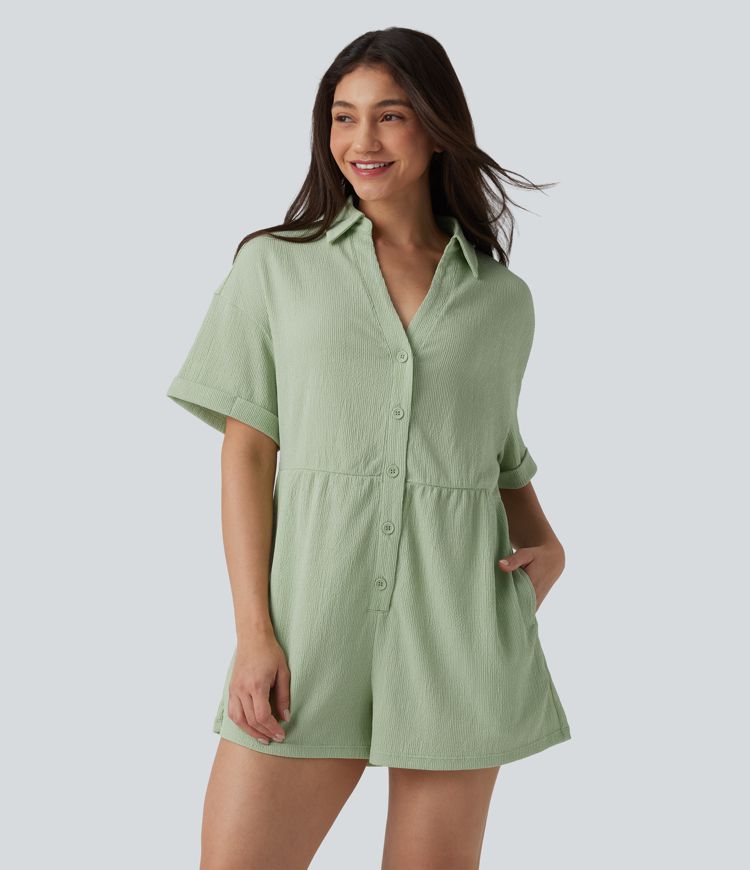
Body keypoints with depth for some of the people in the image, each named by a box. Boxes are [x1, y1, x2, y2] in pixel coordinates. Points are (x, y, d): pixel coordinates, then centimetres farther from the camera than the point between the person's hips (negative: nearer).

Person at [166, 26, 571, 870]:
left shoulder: (504, 299, 11)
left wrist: (547, 545, 1)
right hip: (314, 610, -1)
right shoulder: (275, 267, 7)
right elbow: (246, 454, 2)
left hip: (458, 630, 1)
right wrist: (254, 633, -7)